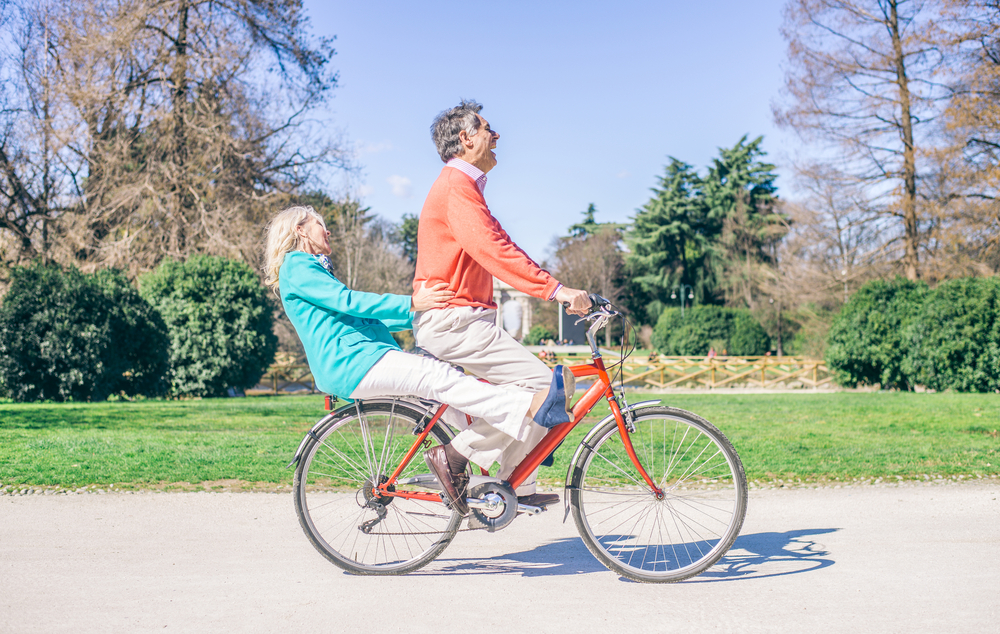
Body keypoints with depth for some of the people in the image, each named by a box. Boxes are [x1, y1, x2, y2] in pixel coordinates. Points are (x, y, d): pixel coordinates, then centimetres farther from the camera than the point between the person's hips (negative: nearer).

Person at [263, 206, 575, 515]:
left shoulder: (313, 268, 31)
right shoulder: (295, 266, -1)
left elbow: (368, 319, 26)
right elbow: (349, 301, -15)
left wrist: (424, 314, 22)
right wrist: (410, 303, -22)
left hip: (363, 358, 10)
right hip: (350, 363, -10)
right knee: (439, 376, -24)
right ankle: (534, 406, -37)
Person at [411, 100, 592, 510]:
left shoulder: (464, 187, 23)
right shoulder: (456, 187, -12)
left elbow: (502, 249, 21)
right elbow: (492, 250, -25)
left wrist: (558, 289, 14)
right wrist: (554, 289, -29)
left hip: (458, 319, 11)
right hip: (452, 320, -11)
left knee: (543, 385, 11)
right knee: (542, 384, -15)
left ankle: (519, 488, 15)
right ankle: (458, 454, -9)